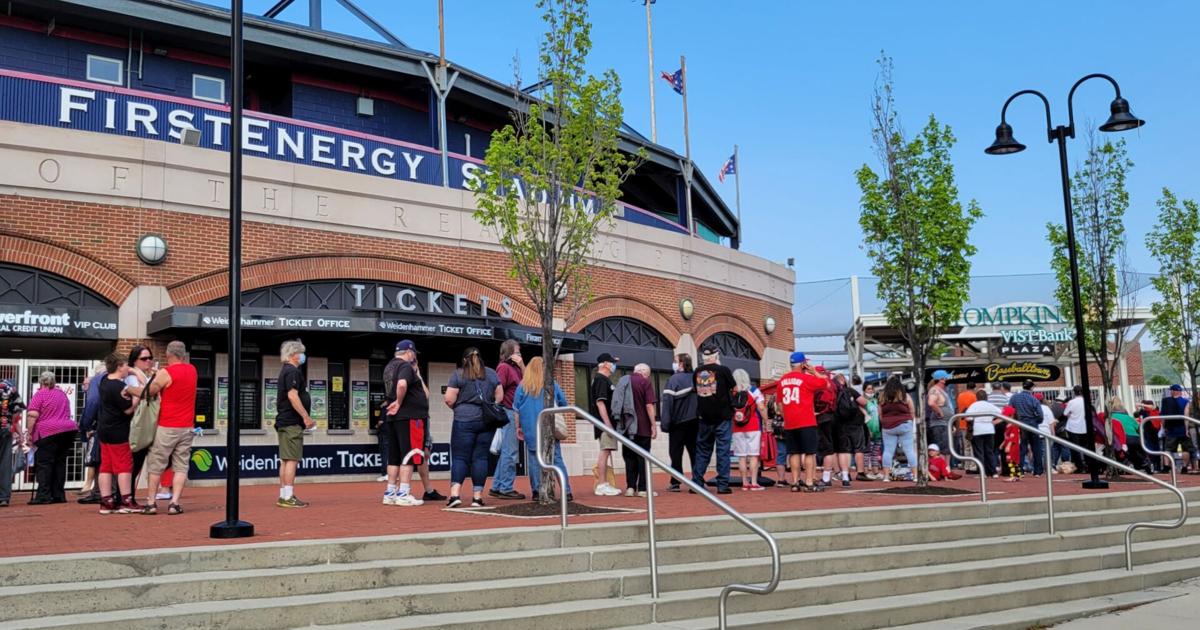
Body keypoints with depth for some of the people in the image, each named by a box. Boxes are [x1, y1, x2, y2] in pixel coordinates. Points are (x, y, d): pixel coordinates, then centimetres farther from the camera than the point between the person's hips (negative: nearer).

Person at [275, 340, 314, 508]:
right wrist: (306, 417, -20)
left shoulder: (286, 371, 21)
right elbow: (292, 396, -21)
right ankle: (288, 497, -11)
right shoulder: (292, 371, -11)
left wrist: (304, 418, 24)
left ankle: (283, 496, 15)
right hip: (292, 423, -10)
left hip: (284, 422, 10)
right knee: (292, 459, -10)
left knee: (285, 460, 11)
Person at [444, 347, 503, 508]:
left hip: (464, 420, -3)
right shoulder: (491, 373, 10)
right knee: (480, 457, 7)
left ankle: (455, 494, -13)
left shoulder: (458, 374, -1)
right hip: (487, 421, 3)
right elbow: (499, 397, 11)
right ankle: (477, 496, 6)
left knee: (460, 457, 0)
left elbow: (449, 399, -6)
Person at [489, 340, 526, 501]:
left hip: (515, 414, 9)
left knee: (507, 451, 13)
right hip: (508, 413, -9)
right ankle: (506, 488, -2)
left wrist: (521, 365, 4)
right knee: (510, 452, -6)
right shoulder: (504, 367, -9)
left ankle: (497, 487, 18)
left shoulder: (515, 367, 18)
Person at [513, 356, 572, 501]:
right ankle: (567, 491, -2)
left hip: (530, 430, 0)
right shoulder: (552, 385, 2)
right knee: (557, 459, 2)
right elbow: (563, 404, 11)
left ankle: (536, 491, 3)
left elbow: (517, 410, 3)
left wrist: (518, 427, 10)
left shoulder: (523, 387, 2)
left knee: (534, 460, 6)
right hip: (550, 429, 0)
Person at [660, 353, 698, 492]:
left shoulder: (673, 379, -10)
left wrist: (665, 423, -12)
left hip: (678, 423, -4)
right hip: (695, 422, 4)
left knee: (676, 453, 2)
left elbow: (666, 402, -14)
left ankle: (675, 483, 0)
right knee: (694, 452, 9)